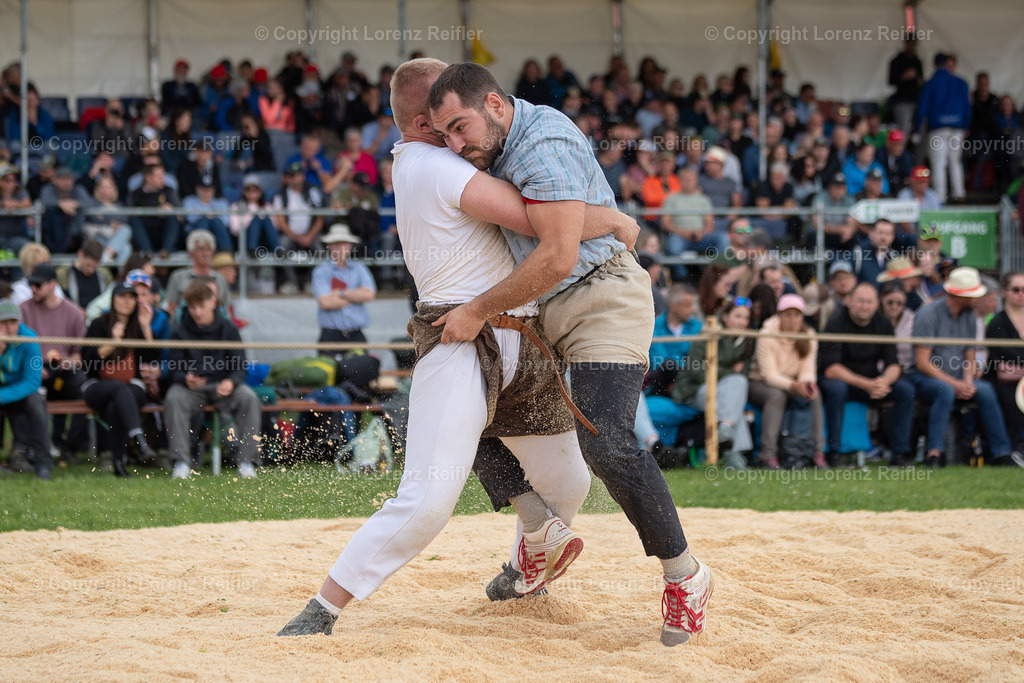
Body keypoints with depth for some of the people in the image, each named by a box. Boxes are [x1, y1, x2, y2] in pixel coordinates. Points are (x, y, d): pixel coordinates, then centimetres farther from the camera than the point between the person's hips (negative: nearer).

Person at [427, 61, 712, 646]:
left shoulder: (545, 143, -22)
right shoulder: (498, 146, 8)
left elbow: (558, 257, -30)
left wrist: (479, 311, -23)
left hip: (605, 298, -11)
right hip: (547, 312, 11)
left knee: (606, 443, -25)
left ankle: (686, 577, -15)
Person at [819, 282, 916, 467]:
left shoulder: (882, 324, 0)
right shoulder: (836, 325, -15)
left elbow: (893, 365, -2)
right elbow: (830, 369, -23)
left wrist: (883, 381, -27)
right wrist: (866, 385, -32)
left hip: (872, 382, 4)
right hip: (841, 381, -4)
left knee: (906, 389, -17)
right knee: (836, 388, -38)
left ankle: (900, 453, -14)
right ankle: (833, 453, -30)